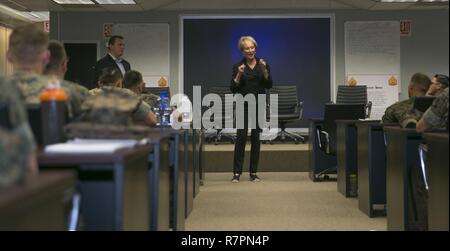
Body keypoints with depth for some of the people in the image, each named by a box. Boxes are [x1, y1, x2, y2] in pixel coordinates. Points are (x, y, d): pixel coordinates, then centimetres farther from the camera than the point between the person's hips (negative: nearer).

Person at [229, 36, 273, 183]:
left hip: (259, 105, 2)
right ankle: (236, 173, -6)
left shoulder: (263, 64, 4)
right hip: (243, 105, -2)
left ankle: (253, 173, 10)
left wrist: (264, 70, -15)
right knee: (241, 137, -9)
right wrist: (239, 74, -17)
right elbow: (233, 89, -4)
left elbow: (269, 85, -2)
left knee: (256, 137, 3)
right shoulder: (238, 66, 0)